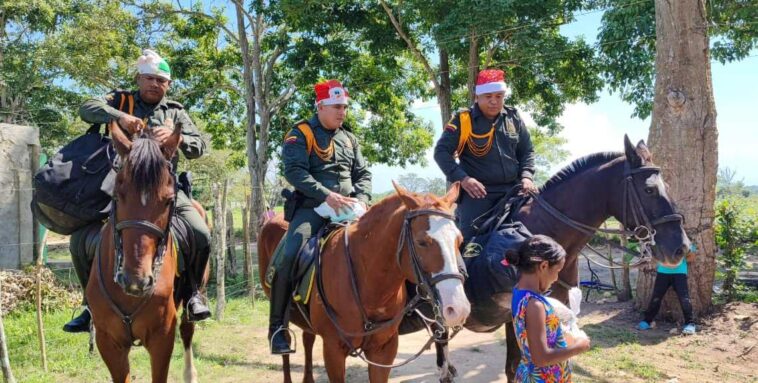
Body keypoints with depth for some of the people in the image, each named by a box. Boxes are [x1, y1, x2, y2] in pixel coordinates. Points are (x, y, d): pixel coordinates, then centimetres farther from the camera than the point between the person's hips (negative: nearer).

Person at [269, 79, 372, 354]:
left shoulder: (349, 139, 20)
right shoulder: (301, 134, 2)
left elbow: (363, 174, 16)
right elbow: (294, 172, -13)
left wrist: (361, 198, -6)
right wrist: (327, 195, -25)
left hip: (347, 208, 5)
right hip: (312, 207, -5)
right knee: (290, 257, -26)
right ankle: (277, 326, -10)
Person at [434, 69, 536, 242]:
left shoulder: (513, 117, 8)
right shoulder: (463, 120, -5)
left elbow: (527, 150, 15)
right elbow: (441, 151, -7)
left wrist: (526, 176, -2)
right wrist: (462, 178, -19)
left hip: (512, 189, 4)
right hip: (477, 191, -4)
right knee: (470, 237, -11)